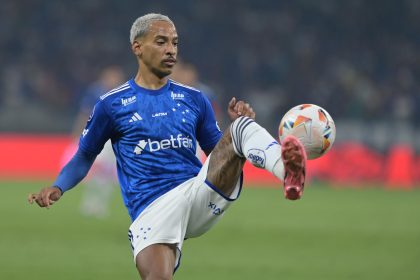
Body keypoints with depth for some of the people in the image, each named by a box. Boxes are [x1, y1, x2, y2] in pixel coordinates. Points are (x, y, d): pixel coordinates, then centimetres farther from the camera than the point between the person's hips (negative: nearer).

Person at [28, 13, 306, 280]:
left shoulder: (194, 99, 17)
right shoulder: (112, 104, 8)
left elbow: (223, 155, 20)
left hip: (201, 196, 2)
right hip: (153, 208, -2)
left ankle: (288, 172, -52)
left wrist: (239, 125, 1)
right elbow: (84, 157, 16)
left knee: (243, 127, -22)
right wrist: (57, 188, -3)